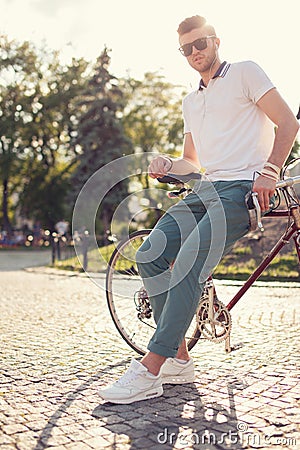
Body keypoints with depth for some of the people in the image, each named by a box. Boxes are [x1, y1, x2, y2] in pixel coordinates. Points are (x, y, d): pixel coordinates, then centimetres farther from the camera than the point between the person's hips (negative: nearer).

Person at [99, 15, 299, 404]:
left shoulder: (244, 73, 6)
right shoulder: (190, 102, 26)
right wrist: (167, 165, 6)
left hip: (243, 187, -7)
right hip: (206, 188, 7)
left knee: (188, 265, -26)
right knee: (150, 254, -11)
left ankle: (149, 372, -23)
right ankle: (179, 360, -4)